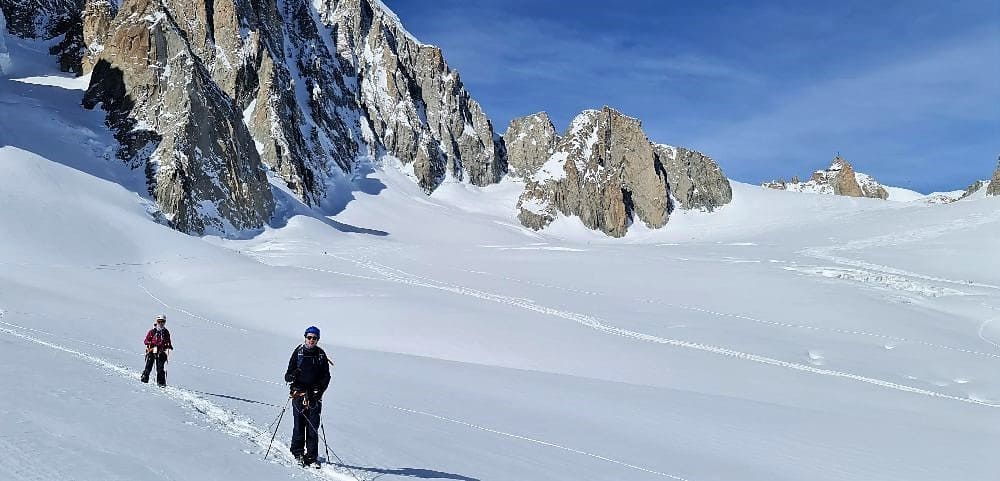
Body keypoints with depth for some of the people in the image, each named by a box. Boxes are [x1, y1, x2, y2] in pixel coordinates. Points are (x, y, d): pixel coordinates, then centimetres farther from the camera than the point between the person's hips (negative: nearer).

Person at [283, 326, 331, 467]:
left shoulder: (321, 354, 9)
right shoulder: (298, 352, 6)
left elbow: (326, 375, 10)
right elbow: (289, 371, 9)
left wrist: (320, 389, -6)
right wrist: (291, 377, -15)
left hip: (315, 394, 1)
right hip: (299, 392, -1)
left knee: (313, 426, -3)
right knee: (299, 424, -4)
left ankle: (311, 456, 1)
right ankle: (298, 452, 9)